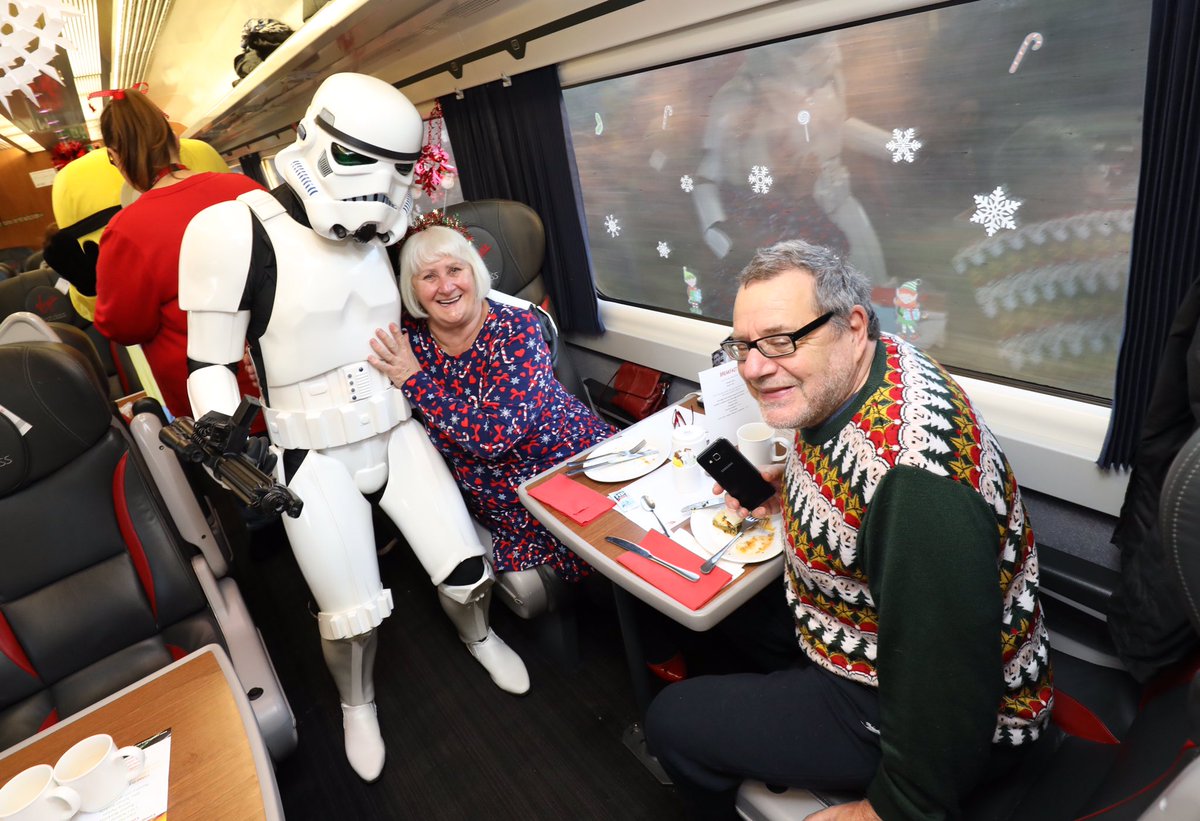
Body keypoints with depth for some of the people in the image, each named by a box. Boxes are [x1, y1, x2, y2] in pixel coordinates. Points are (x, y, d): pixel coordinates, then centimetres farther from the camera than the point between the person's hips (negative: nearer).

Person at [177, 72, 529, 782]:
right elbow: (210, 363, -7)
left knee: (468, 574, 5)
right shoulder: (238, 232, -14)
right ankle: (358, 705, 37)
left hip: (398, 431, 4)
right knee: (353, 618, 2)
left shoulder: (378, 234, 2)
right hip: (316, 455, -4)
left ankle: (478, 636, 42)